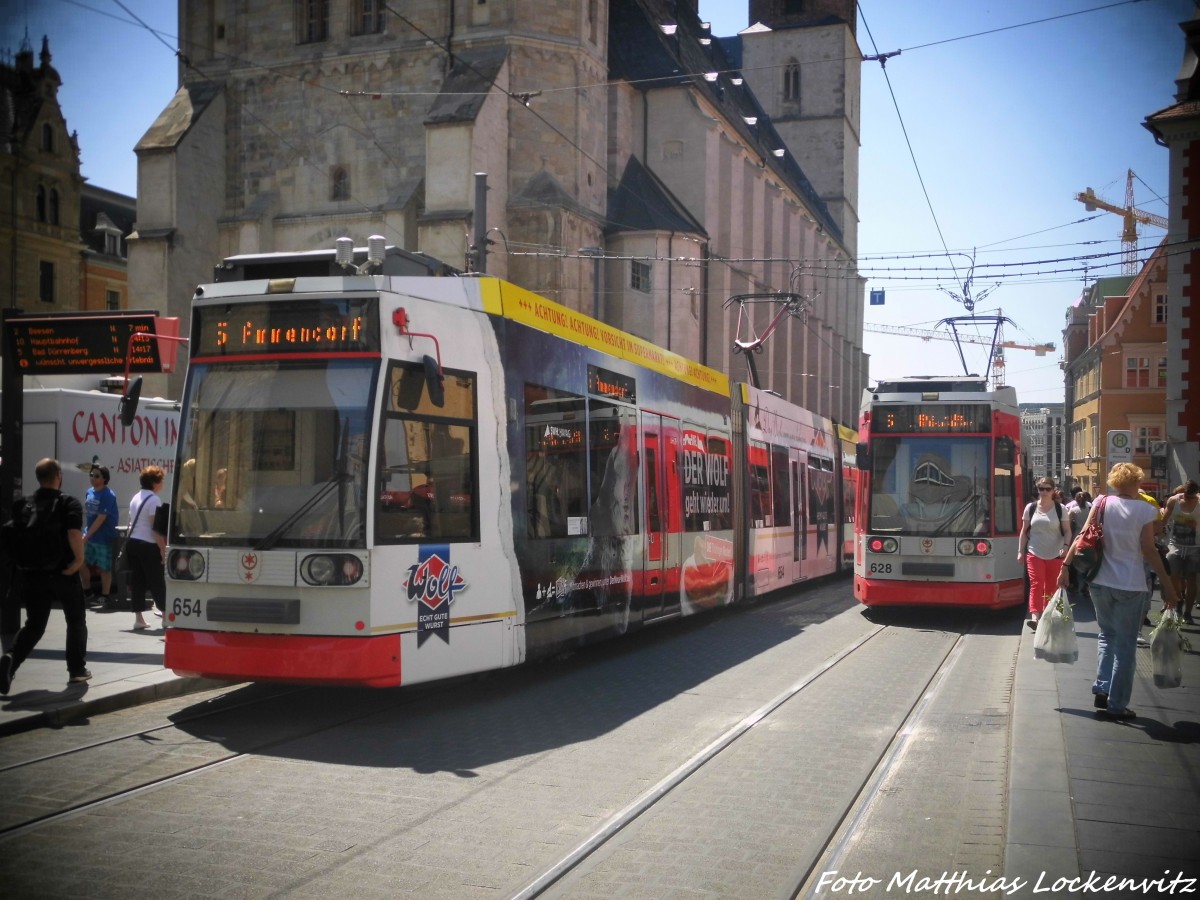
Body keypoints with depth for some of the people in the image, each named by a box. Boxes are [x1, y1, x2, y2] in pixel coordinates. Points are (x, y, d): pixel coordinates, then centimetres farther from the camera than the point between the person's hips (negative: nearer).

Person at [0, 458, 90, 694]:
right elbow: (75, 534, -22)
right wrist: (79, 560, -13)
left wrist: (23, 565, 15)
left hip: (31, 573, 4)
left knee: (34, 625, 9)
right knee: (76, 621, 16)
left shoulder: (24, 505, 8)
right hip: (63, 573, -4)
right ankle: (77, 670, 19)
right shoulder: (69, 503, -7)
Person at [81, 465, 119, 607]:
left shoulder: (108, 495, -17)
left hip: (103, 537, -7)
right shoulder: (90, 491, 5)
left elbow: (101, 518, -20)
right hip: (89, 536, 7)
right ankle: (86, 590, 31)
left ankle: (105, 595, 17)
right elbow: (87, 513, 15)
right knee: (82, 562, 13)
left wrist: (87, 535, -20)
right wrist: (85, 533, 9)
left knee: (104, 568, 4)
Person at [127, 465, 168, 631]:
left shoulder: (136, 498, 15)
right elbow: (156, 528, -17)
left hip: (133, 542, 8)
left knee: (137, 581, 8)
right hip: (148, 545, -8)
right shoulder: (154, 500, -12)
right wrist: (163, 549, -16)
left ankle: (138, 618, 9)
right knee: (157, 581, -2)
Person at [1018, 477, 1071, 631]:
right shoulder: (1031, 508, 4)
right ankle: (1035, 617, -23)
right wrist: (1020, 551, 6)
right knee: (1036, 584, -13)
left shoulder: (1060, 509, 0)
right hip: (1034, 554, 0)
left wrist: (1065, 546, -16)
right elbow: (1024, 531, 9)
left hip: (1055, 555, 0)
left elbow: (1067, 531, 1)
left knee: (1051, 587, 7)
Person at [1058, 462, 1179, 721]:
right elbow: (1149, 551, -8)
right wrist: (1167, 585, -1)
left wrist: (1065, 565, 5)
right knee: (1126, 644, 6)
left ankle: (1102, 687, 10)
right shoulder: (1145, 510, -8)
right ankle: (1116, 705, 7)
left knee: (1107, 634, 23)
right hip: (1131, 585, -3)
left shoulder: (1101, 503, -1)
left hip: (1100, 582, 3)